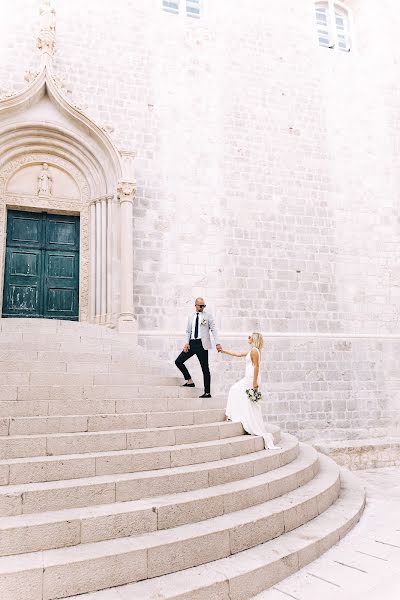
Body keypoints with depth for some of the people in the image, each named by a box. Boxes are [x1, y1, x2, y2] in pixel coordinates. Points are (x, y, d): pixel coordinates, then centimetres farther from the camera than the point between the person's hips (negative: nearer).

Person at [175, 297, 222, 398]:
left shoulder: (208, 316, 2)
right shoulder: (191, 316, 13)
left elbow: (213, 329, -2)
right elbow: (188, 331, 15)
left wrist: (217, 343, -13)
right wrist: (187, 343, -1)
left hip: (202, 344, -5)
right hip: (192, 343, 5)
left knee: (205, 368, -2)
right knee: (178, 361, -2)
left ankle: (207, 392, 2)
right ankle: (190, 381, 10)